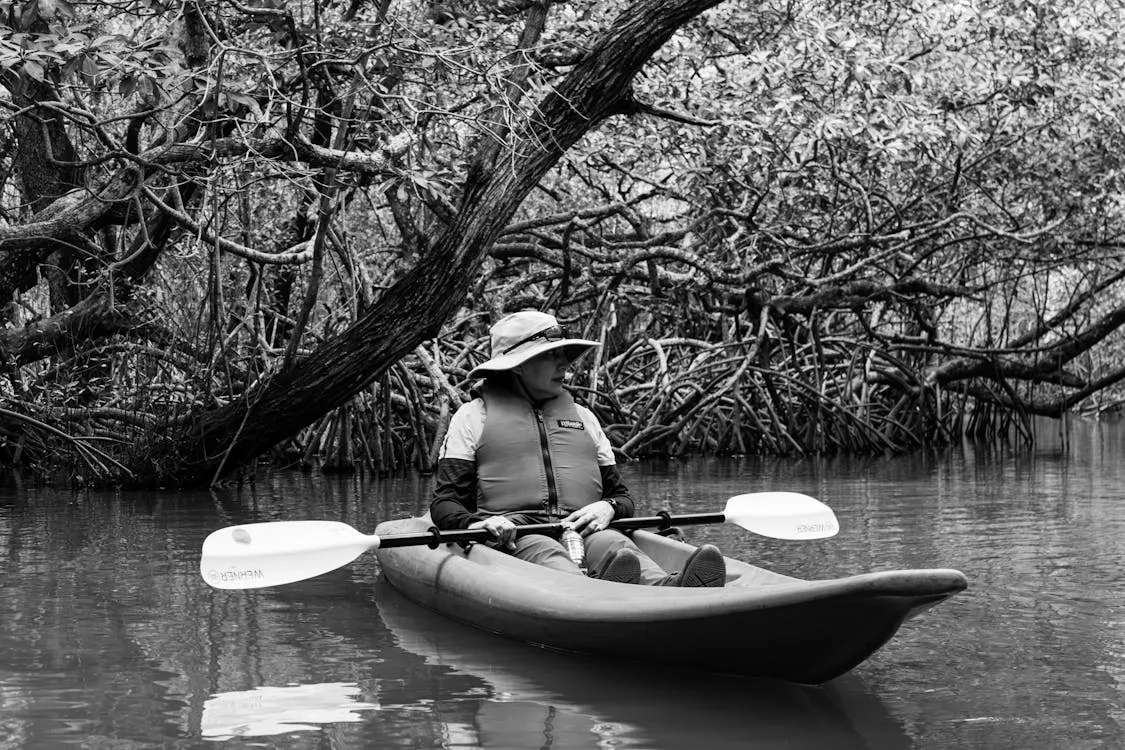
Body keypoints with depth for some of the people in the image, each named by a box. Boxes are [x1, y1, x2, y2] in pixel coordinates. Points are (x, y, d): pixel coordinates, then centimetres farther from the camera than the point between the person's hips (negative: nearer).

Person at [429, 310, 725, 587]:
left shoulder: (583, 417, 28)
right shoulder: (474, 415, 15)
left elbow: (622, 496, 28)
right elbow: (444, 504, 9)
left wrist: (609, 508, 1)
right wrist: (475, 524, -15)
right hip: (514, 536, -3)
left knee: (616, 545, -33)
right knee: (543, 552, -39)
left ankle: (667, 590, -66)